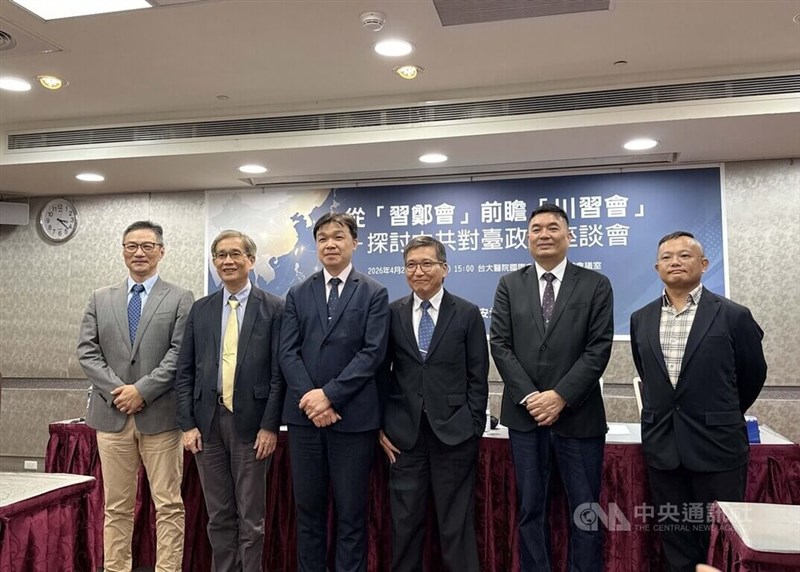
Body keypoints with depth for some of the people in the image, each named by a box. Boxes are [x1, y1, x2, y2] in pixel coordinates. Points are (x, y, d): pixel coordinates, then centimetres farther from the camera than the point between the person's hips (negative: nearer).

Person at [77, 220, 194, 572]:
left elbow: (180, 353, -5)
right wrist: (116, 390, -8)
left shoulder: (180, 299, 3)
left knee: (168, 505, 1)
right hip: (111, 413, 3)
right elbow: (87, 351, 5)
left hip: (160, 414, -2)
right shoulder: (100, 299, 13)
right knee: (117, 505, 10)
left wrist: (142, 390, -13)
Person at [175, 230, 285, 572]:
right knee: (219, 515, 13)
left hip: (251, 422, -3)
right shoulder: (200, 310, 9)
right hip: (208, 422, 3)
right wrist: (187, 424, 1)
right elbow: (185, 371, 8)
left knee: (251, 517, 6)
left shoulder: (273, 308, -1)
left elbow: (279, 372, -5)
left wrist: (270, 426, -10)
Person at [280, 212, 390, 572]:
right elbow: (288, 353, 3)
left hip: (353, 416, -3)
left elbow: (373, 353, -8)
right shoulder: (298, 294, 11)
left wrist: (329, 394, -14)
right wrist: (309, 398, -11)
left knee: (351, 512, 6)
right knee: (308, 509, 12)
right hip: (304, 415, 3)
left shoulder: (374, 294, 2)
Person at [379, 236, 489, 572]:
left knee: (456, 524, 7)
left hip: (453, 432, -1)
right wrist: (381, 426, 2)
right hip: (405, 433, 2)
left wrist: (473, 428, -4)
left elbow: (477, 377, 0)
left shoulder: (467, 314, 1)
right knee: (404, 522, 9)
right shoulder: (391, 314, 5)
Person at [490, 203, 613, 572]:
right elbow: (501, 345, 1)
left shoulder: (595, 285, 2)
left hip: (578, 414, -1)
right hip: (525, 413, 2)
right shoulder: (509, 285, 8)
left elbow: (598, 349, -5)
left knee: (584, 511, 6)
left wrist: (560, 396, -13)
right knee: (530, 509, 10)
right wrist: (528, 396, -10)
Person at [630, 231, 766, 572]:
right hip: (661, 443, 4)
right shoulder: (641, 319, 6)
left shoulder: (733, 316, -5)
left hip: (716, 442, -3)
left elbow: (753, 373, 8)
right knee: (673, 534, 12)